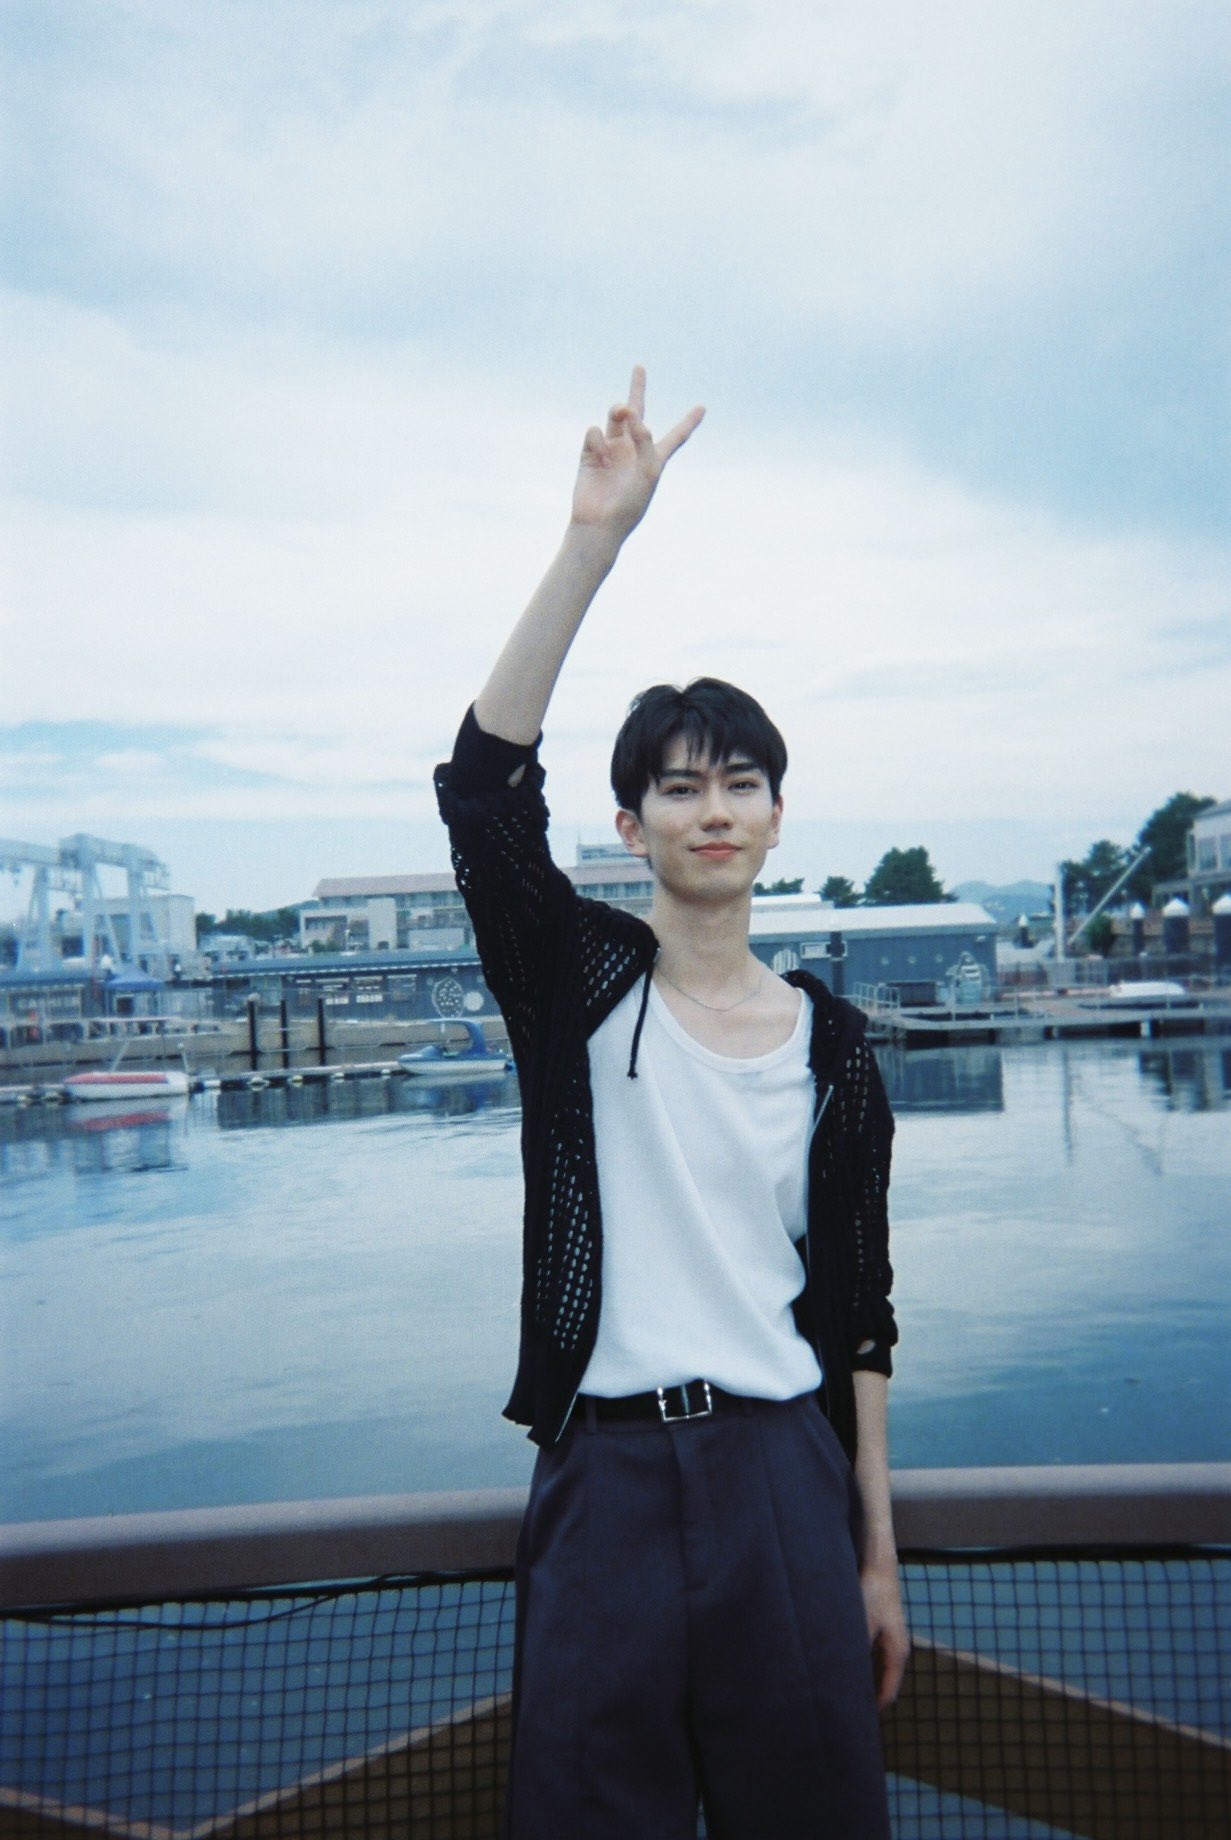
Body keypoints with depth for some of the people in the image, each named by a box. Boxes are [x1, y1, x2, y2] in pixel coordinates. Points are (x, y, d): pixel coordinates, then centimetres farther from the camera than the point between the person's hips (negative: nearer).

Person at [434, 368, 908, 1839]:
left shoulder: (829, 1036, 2)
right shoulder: (579, 983, -3)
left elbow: (854, 1306, 6)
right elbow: (484, 785, -20)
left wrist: (877, 1554, 8)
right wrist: (595, 537, -26)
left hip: (785, 1481, 2)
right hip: (606, 1480, -1)